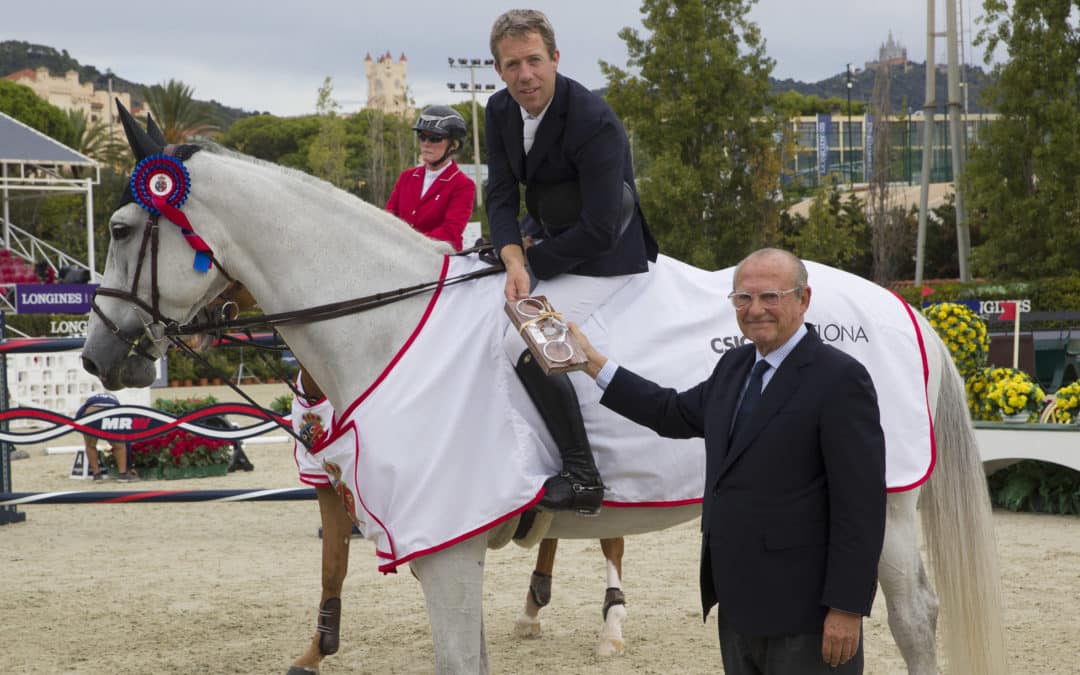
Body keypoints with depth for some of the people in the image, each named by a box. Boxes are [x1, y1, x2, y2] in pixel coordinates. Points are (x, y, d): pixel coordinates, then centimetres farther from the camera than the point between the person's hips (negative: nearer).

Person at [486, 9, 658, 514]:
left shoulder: (594, 122, -26)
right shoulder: (500, 110, -2)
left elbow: (599, 232, -28)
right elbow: (501, 196, -3)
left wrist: (537, 260, -16)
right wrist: (514, 261, -21)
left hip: (603, 261, -9)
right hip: (546, 247, 9)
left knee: (522, 341, -26)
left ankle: (582, 476, -18)